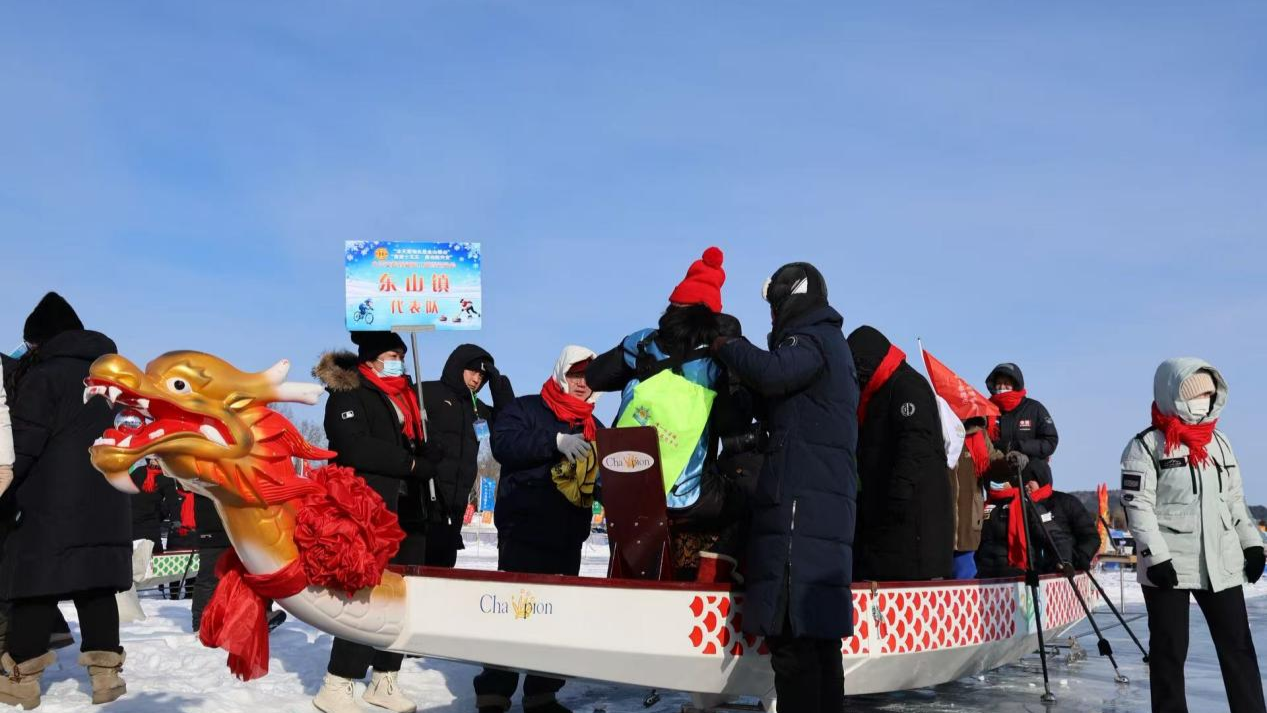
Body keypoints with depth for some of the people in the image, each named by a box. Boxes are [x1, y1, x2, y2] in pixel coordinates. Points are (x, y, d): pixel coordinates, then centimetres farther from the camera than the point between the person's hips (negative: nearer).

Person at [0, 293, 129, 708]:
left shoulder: (42, 373, -5)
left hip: (54, 499, -6)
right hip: (105, 498, 6)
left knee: (39, 580, 0)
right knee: (96, 583, 7)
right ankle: (106, 671, 5)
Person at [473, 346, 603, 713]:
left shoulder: (594, 428, 17)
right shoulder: (525, 409, 0)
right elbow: (503, 444, -19)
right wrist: (557, 441, -27)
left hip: (569, 537, 6)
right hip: (524, 531, -6)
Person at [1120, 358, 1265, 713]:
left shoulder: (1218, 441, 13)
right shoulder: (1146, 445, -7)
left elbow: (1234, 499, 19)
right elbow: (1136, 506, -12)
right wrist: (1155, 556, -18)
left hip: (1222, 564, 6)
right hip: (1169, 567, -5)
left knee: (1238, 645, 7)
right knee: (1170, 649, 4)